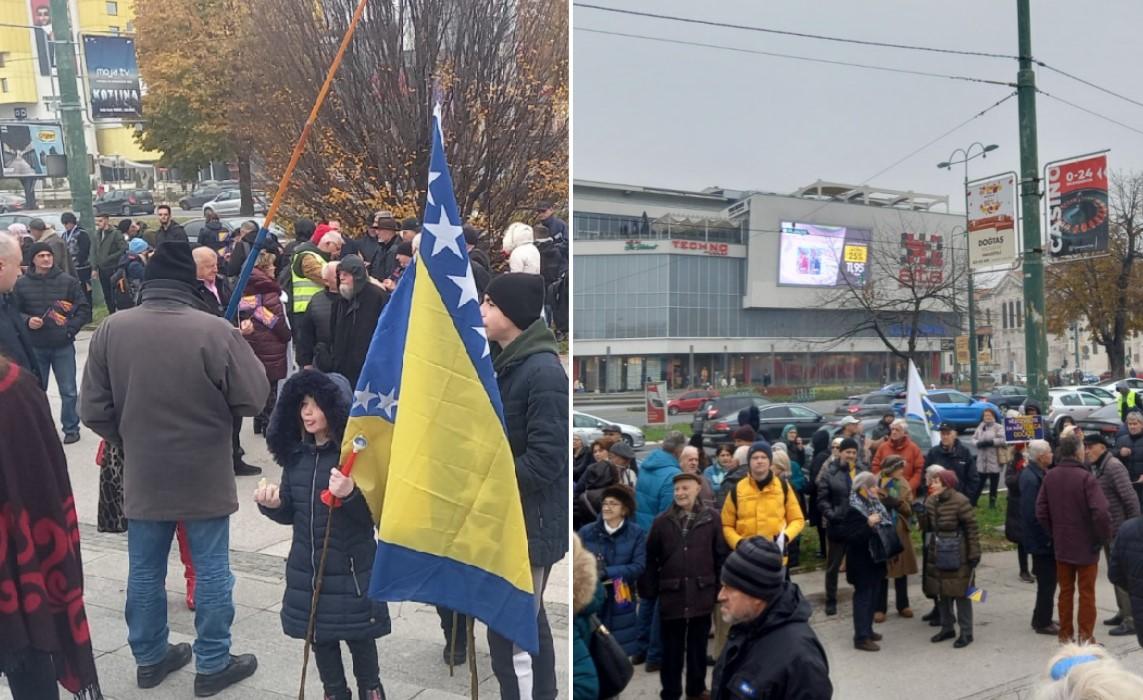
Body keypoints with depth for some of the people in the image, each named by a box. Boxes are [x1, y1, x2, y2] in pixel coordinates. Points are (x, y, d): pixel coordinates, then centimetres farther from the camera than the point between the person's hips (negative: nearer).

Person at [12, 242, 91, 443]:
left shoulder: (68, 281, -3)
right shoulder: (22, 284, 0)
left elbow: (84, 308, -1)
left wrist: (71, 329, -9)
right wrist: (27, 321, -14)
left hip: (63, 345, -1)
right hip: (35, 347, 1)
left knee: (68, 391, 5)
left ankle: (71, 429, 18)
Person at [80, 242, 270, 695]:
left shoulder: (110, 329, -7)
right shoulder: (215, 330, -19)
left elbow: (94, 411, -1)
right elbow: (254, 399, -13)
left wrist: (131, 440, 16)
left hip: (142, 475, 4)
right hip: (205, 475, -3)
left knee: (145, 570, 17)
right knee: (210, 569, 10)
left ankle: (149, 658, 32)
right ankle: (213, 664, 20)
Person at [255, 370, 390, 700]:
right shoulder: (296, 453, 2)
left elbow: (373, 513, -16)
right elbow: (291, 514, 11)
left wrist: (350, 494, -34)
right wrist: (273, 504, -10)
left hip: (352, 566, -5)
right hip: (307, 566, 5)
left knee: (358, 635, 9)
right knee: (319, 635, 15)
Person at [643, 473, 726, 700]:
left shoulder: (711, 518, -1)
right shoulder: (662, 521, 0)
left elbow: (721, 554, 2)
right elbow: (651, 558, 3)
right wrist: (650, 590, 0)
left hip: (701, 594, 0)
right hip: (672, 595, 0)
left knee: (698, 647, 14)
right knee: (672, 649, 9)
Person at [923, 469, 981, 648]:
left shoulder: (960, 501, -17)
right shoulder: (931, 501, 4)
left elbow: (972, 529, -14)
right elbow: (928, 526, 11)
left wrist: (974, 554, -14)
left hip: (957, 556, -7)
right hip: (937, 554, 7)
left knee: (960, 593, 2)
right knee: (941, 592, 14)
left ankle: (966, 632, 13)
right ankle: (947, 628, 28)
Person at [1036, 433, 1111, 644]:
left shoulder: (1050, 477, -1)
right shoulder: (1085, 478, -18)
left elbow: (1041, 511, 1)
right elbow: (1101, 512, -26)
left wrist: (1053, 533, 10)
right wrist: (1104, 536, -10)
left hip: (1061, 546, 5)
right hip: (1086, 546, -5)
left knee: (1065, 591, 16)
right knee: (1086, 592, 8)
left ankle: (1065, 634, 24)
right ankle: (1086, 636, 14)